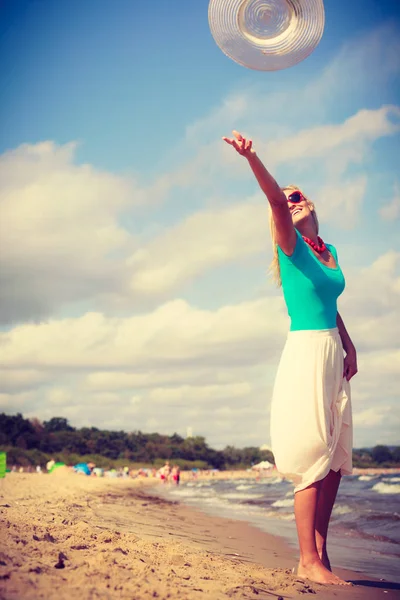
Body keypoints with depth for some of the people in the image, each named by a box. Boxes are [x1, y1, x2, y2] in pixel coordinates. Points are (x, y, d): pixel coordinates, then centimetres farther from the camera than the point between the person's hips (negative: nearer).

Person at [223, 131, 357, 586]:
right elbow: (275, 199, -22)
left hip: (333, 354, 7)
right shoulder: (291, 245, -4)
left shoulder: (330, 252, 17)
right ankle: (309, 561, -6)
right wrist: (252, 158, -38)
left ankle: (319, 556, 13)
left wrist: (349, 345, 21)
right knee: (314, 457, -10)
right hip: (306, 352, -7)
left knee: (335, 460, 6)